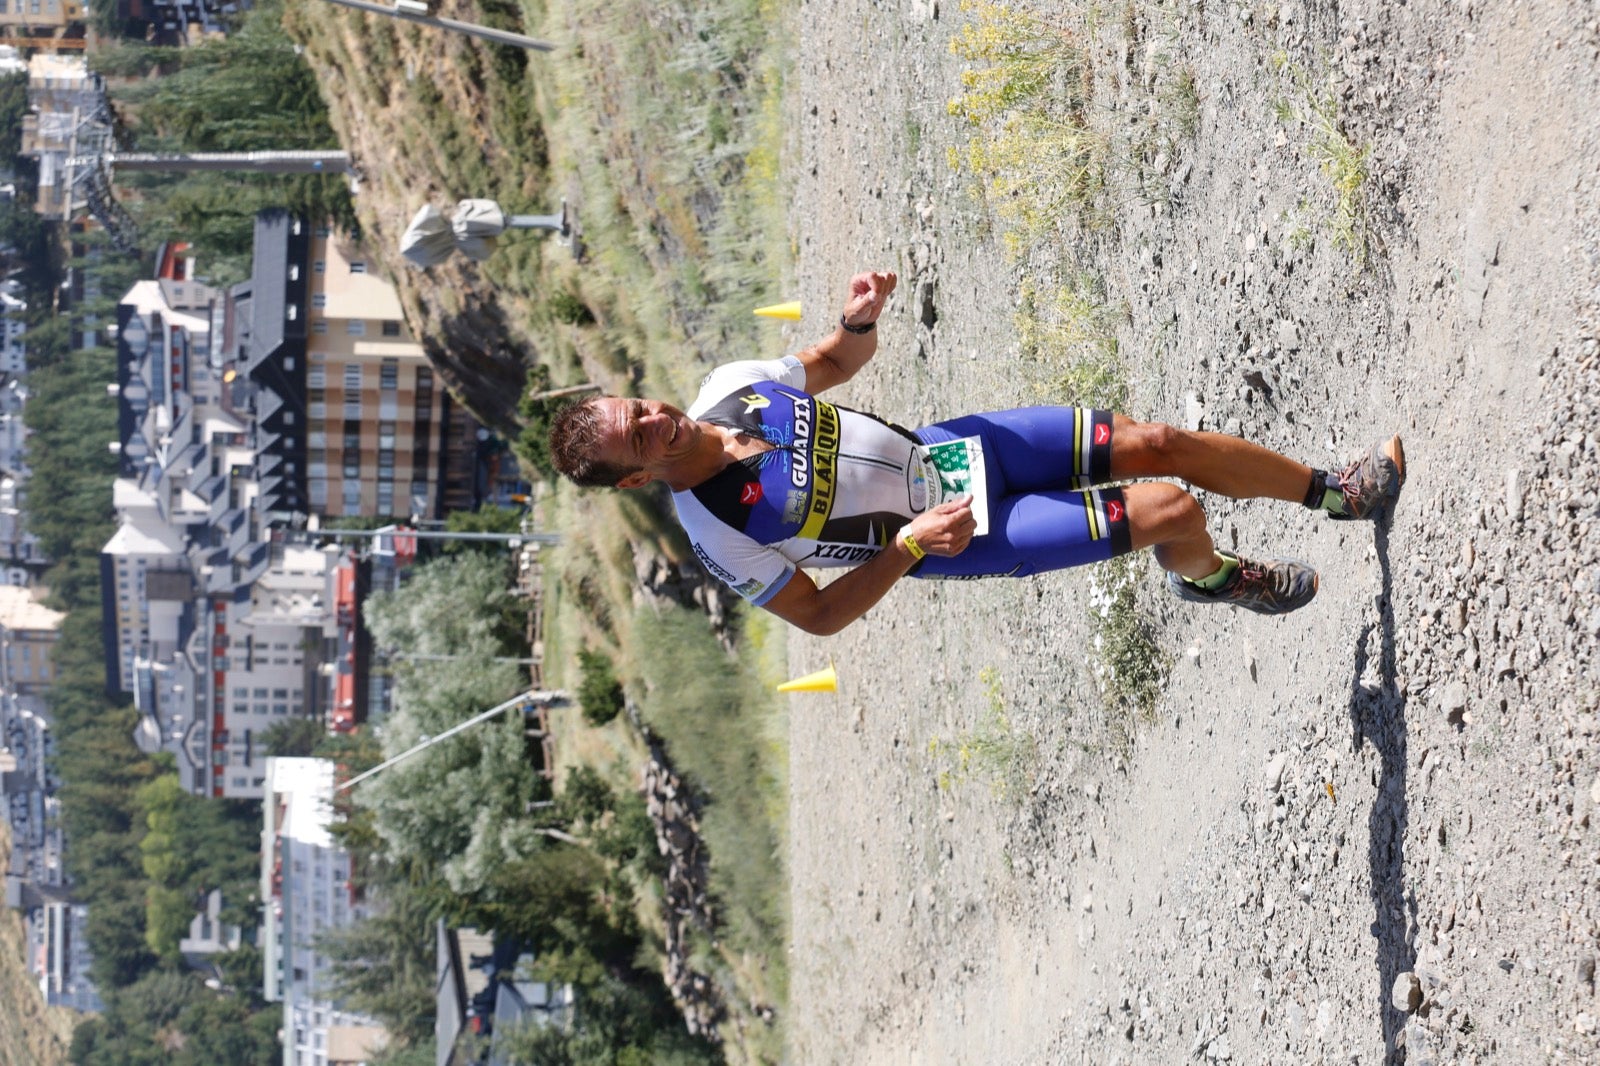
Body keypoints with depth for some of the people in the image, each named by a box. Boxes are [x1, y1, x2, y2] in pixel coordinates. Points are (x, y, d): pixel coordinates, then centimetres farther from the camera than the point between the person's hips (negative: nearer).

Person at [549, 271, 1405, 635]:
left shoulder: (727, 386, -12)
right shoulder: (722, 534, -28)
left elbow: (830, 366, 7)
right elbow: (819, 613, -16)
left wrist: (859, 320, -15)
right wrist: (907, 547, -25)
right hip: (958, 534, -5)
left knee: (1161, 445, 3)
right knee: (1173, 513, -10)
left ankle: (1331, 490, 28)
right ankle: (1212, 576, 28)